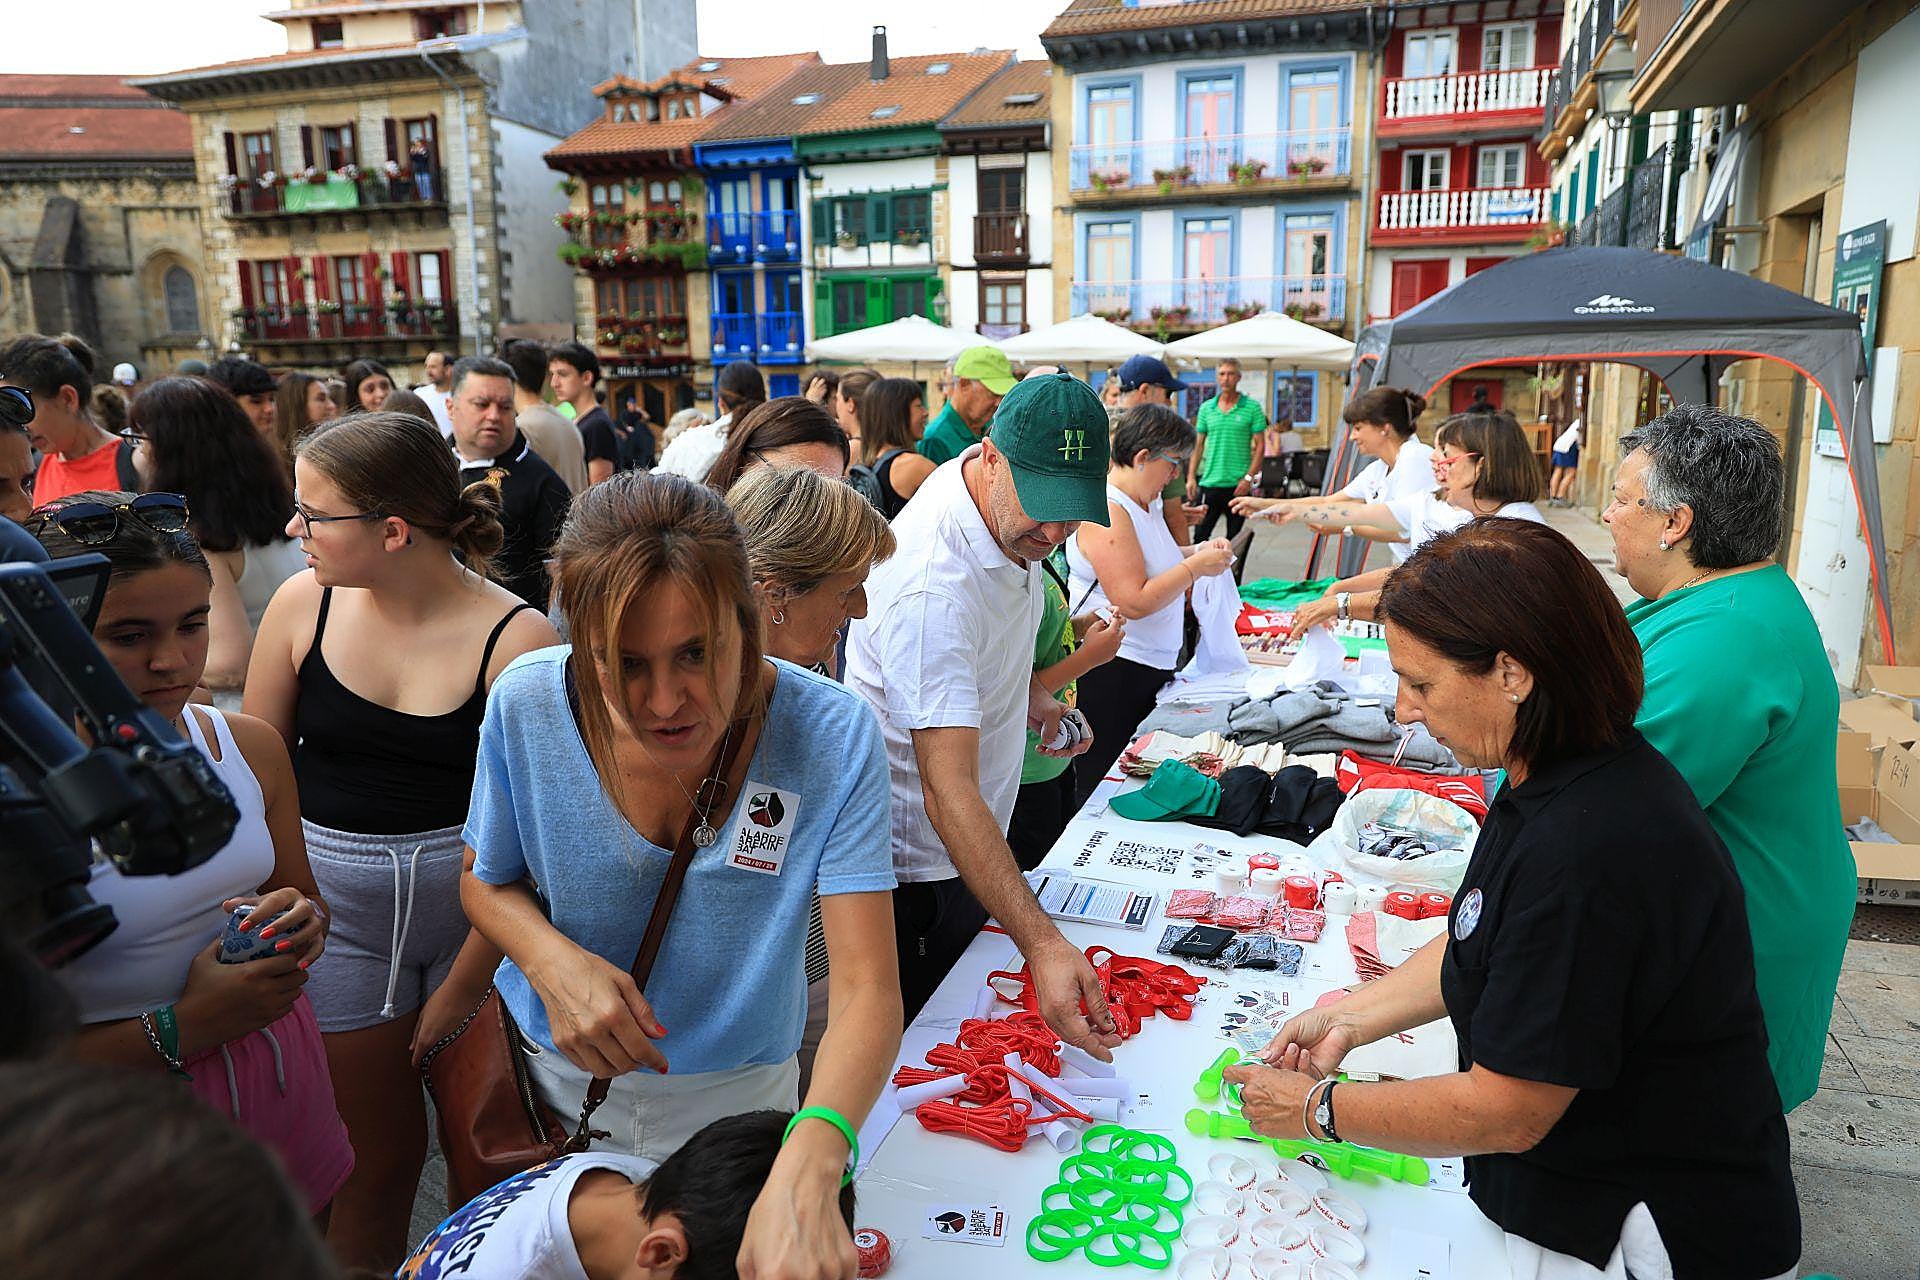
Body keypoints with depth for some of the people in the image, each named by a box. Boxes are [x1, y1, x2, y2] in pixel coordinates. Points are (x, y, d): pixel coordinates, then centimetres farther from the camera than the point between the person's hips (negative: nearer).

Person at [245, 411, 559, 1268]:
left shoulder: (516, 639, -16)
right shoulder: (303, 604, -5)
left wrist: (463, 985, -10)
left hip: (476, 908, -2)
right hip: (334, 909, 2)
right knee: (379, 1152, 12)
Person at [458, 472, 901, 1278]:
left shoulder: (832, 736, -28)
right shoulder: (527, 705, -21)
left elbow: (866, 986, -30)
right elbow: (486, 879, -3)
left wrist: (808, 1166, -48)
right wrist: (551, 959, -26)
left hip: (738, 1092, -1)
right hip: (558, 1082, 2)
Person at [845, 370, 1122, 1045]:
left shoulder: (1013, 512, -8)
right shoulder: (933, 586, -36)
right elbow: (948, 793, -41)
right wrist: (1043, 944, -47)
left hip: (972, 844, 8)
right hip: (923, 869, -8)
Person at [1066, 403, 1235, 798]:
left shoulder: (1144, 501, 12)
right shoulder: (1106, 512, -20)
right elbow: (1134, 601, -26)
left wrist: (1199, 551, 12)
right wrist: (1196, 566, -16)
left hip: (1152, 663, 10)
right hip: (1112, 674, -10)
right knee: (1100, 785, 1)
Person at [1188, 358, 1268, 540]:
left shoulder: (1252, 407, -1)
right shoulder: (1206, 408, 7)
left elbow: (1260, 445, -2)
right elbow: (1198, 445, 11)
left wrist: (1249, 478, -11)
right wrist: (1191, 477, 3)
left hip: (1238, 485, -2)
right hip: (1209, 482, 2)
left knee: (1234, 537, 7)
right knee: (1200, 535, 1)